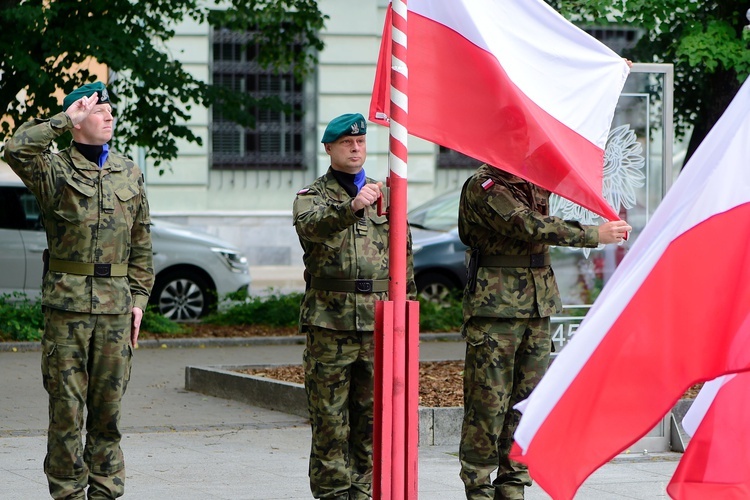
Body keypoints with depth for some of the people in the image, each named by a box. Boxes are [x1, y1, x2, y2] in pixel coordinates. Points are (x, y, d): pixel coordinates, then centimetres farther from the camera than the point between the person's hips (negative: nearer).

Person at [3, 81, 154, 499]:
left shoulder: (128, 172, 13)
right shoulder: (55, 170, -1)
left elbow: (141, 243, 16)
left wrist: (139, 298, 9)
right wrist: (64, 119, -13)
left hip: (115, 304, 3)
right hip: (66, 303, -3)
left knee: (108, 403, 7)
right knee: (66, 404, -1)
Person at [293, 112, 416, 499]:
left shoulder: (384, 195, 18)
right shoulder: (313, 195, 5)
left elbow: (403, 254, 21)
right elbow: (312, 225, -20)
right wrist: (351, 207, -37)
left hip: (378, 320, 3)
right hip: (330, 319, -3)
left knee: (372, 410, 4)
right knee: (330, 413, -3)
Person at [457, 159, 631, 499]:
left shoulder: (537, 182, 14)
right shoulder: (482, 187, -9)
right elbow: (530, 227, -19)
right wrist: (594, 235, -19)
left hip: (538, 305, 7)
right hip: (495, 307, -7)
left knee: (527, 399, 5)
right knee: (488, 402, -5)